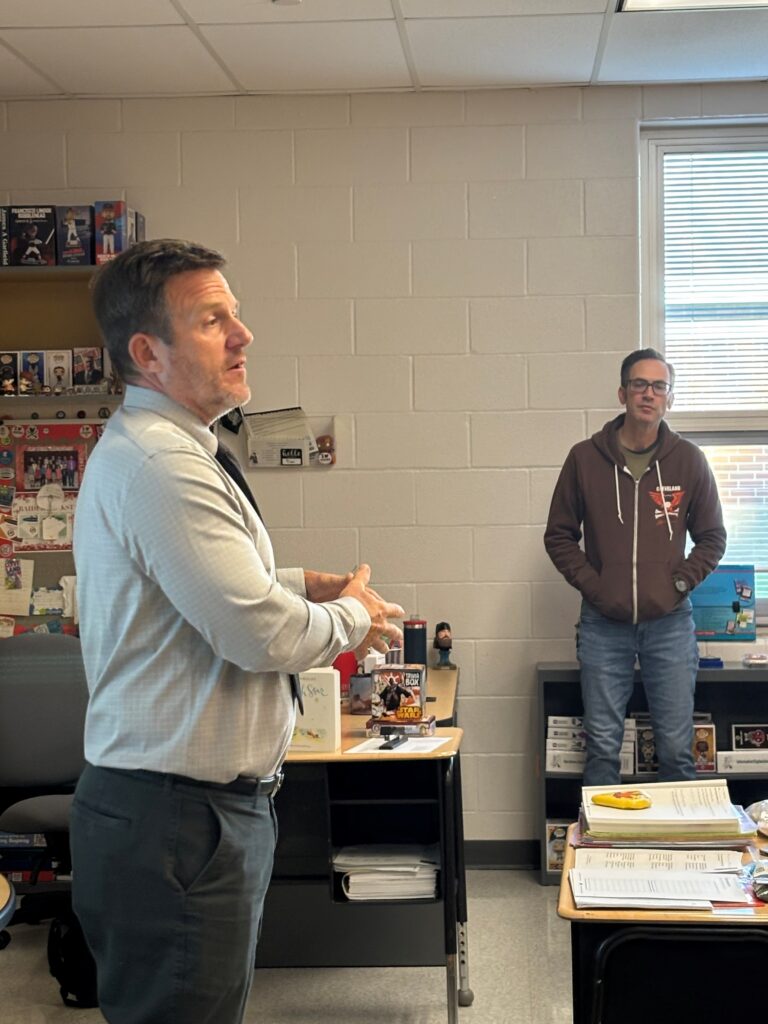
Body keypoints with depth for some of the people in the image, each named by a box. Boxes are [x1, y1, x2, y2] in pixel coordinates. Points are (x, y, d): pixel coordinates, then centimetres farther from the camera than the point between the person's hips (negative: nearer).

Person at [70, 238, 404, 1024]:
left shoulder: (151, 449, 14)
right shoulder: (161, 466, -23)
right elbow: (262, 635, -24)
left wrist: (306, 584, 13)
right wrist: (353, 618, -5)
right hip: (177, 821, -11)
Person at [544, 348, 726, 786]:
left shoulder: (689, 459, 3)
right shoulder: (585, 458, 2)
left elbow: (713, 537, 10)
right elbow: (559, 536, 7)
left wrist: (682, 582, -4)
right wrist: (591, 585, -6)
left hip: (670, 623, 0)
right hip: (604, 624, 0)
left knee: (677, 747, 4)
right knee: (603, 746, 5)